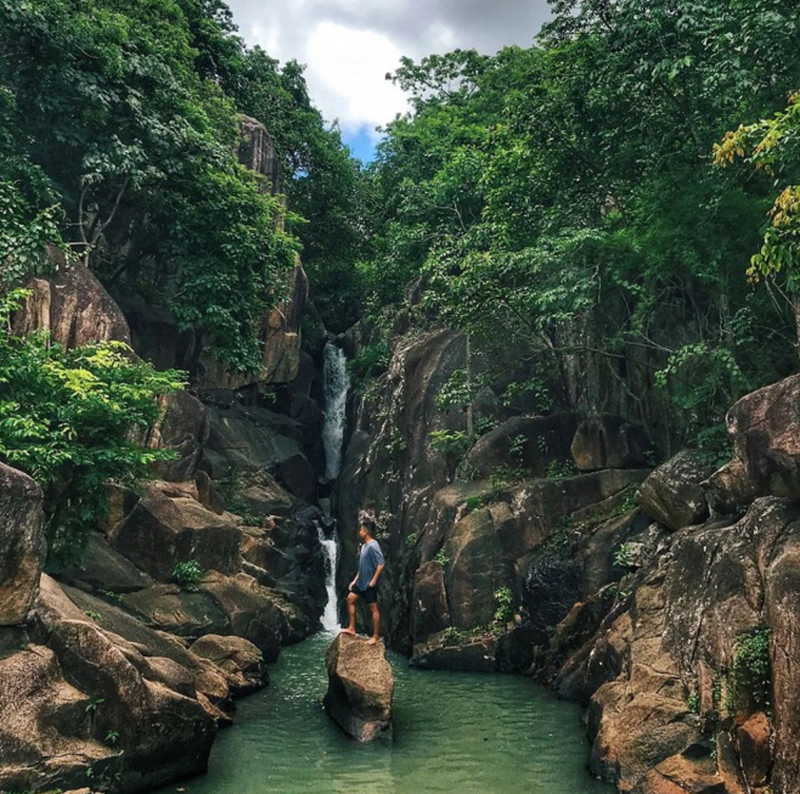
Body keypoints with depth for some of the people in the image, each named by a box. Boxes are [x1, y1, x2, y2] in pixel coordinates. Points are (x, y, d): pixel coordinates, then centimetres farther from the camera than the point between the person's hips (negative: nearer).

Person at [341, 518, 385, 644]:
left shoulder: (373, 546, -21)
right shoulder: (364, 545, 10)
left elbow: (381, 564, -26)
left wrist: (374, 580, -22)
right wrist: (355, 580, 18)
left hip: (369, 584, -10)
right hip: (361, 582, 10)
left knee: (373, 608, -1)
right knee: (350, 599, 12)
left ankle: (376, 636, 8)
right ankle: (351, 628, 20)